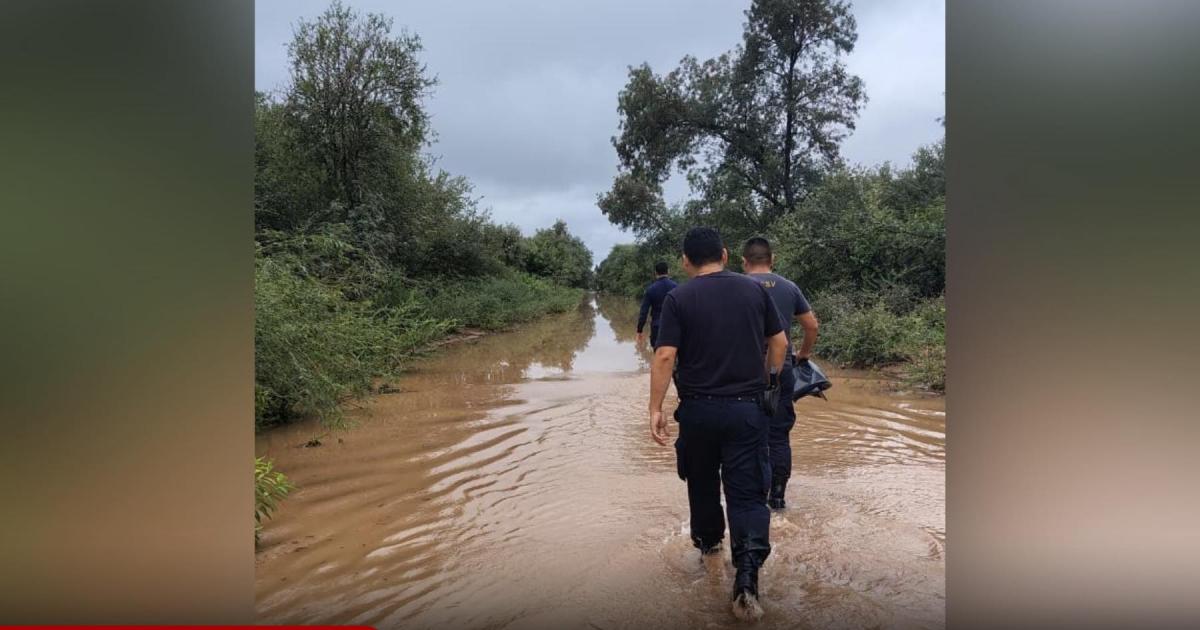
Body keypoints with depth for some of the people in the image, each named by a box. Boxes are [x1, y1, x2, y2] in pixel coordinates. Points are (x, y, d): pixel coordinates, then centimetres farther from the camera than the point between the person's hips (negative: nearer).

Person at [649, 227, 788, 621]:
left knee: (702, 481, 22)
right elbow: (779, 343, 8)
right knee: (747, 493, 2)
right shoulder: (755, 289, 3)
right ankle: (747, 579, -12)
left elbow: (665, 356, -13)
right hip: (748, 409, 1)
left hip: (698, 409, 0)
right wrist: (769, 382, 23)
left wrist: (655, 409, -8)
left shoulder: (678, 299, -5)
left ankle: (708, 541, 43)